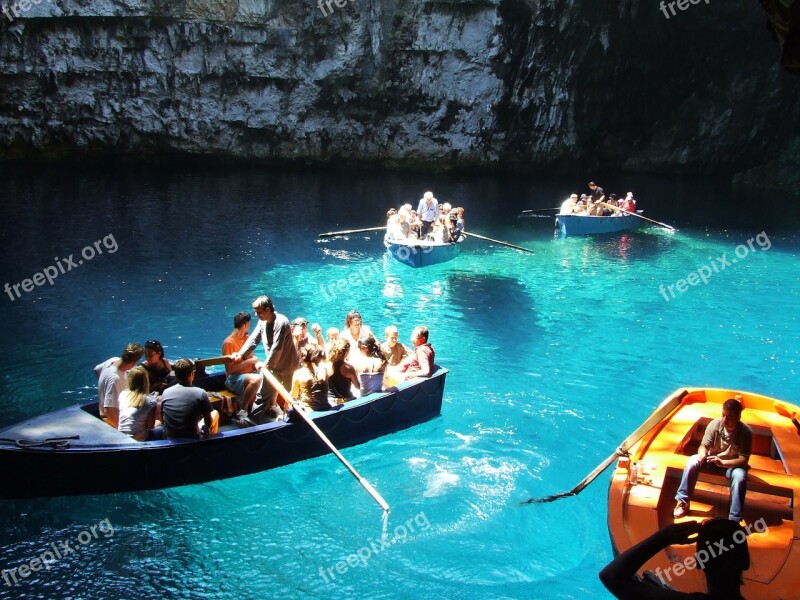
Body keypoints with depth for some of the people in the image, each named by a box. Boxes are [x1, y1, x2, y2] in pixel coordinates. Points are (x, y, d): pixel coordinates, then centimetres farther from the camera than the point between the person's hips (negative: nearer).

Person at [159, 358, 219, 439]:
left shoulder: (166, 393, -5)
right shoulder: (201, 393, -16)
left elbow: (163, 419, 7)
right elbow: (209, 423, -9)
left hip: (169, 439, 4)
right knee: (215, 413, 23)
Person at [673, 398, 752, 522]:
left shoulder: (746, 432, -23)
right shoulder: (715, 424, -18)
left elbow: (744, 460, -25)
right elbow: (704, 445, -11)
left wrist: (722, 462, -40)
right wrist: (702, 454, -36)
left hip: (733, 464, -2)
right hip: (712, 459, 2)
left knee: (740, 476, -36)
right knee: (692, 462, -26)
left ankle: (734, 519, -30)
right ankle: (683, 502, -14)